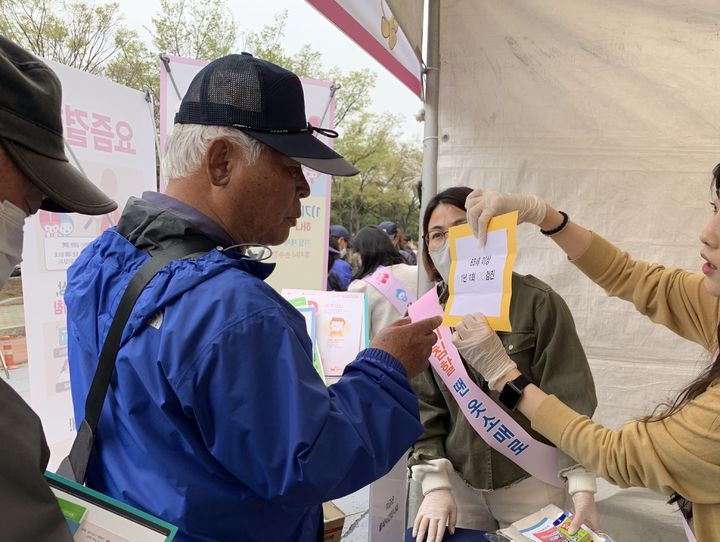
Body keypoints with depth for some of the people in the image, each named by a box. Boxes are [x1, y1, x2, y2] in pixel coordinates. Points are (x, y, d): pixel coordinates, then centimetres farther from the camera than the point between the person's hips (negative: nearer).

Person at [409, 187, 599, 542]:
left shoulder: (538, 303, -14)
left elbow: (570, 400, -12)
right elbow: (422, 407, -2)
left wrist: (582, 486, -15)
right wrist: (435, 484, -8)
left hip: (530, 482, -2)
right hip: (459, 482, 3)